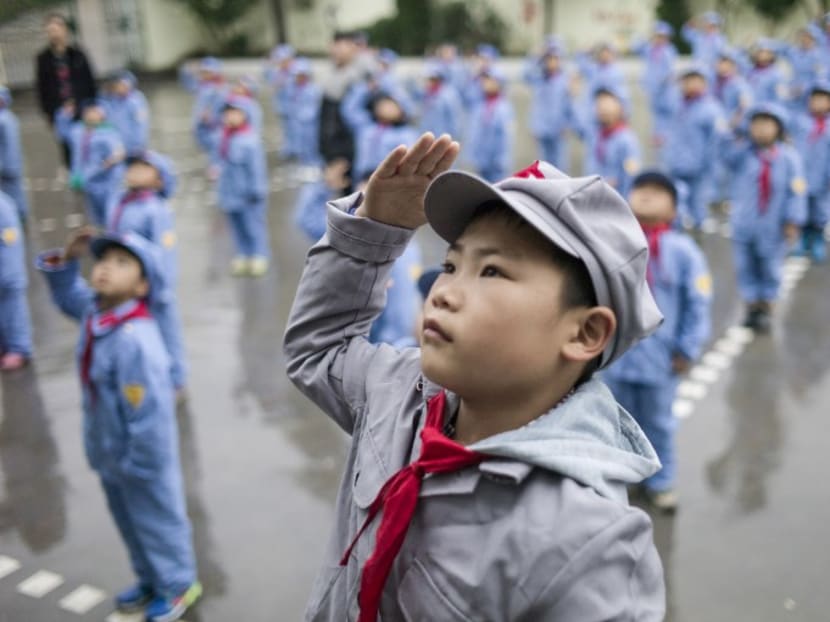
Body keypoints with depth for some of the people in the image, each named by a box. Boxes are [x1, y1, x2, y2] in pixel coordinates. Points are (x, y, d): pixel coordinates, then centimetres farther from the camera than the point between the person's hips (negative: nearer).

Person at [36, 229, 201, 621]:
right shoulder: (93, 310, -7)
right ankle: (150, 580, 48)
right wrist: (66, 260, -4)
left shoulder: (135, 340, -34)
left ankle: (179, 585, 38)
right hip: (108, 455, 9)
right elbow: (66, 293, 16)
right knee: (128, 522, 26)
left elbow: (147, 412, -31)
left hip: (140, 460, -9)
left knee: (158, 522, 14)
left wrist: (139, 465, -22)